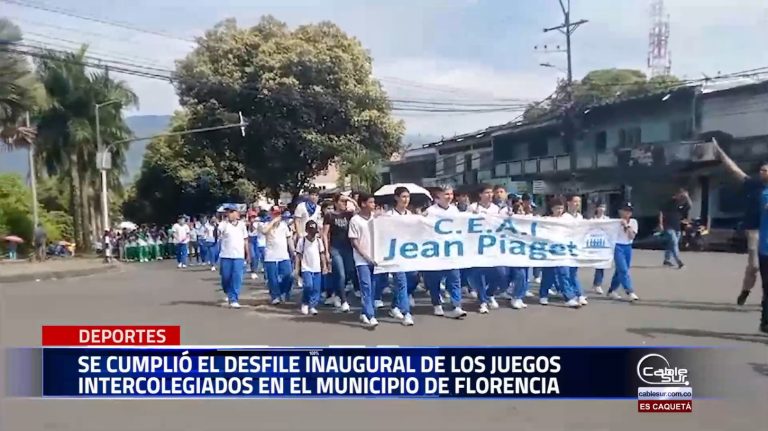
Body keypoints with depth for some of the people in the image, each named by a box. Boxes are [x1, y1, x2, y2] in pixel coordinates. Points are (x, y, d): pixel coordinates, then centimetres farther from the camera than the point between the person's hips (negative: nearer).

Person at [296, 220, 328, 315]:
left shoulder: (319, 240, 5)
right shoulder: (302, 240, -3)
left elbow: (322, 254, 10)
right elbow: (298, 255, 0)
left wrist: (324, 266, 4)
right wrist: (297, 268, -4)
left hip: (317, 268, 3)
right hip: (306, 268, -3)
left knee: (316, 289, 1)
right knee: (308, 285, -18)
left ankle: (312, 306, 12)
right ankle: (304, 303, 4)